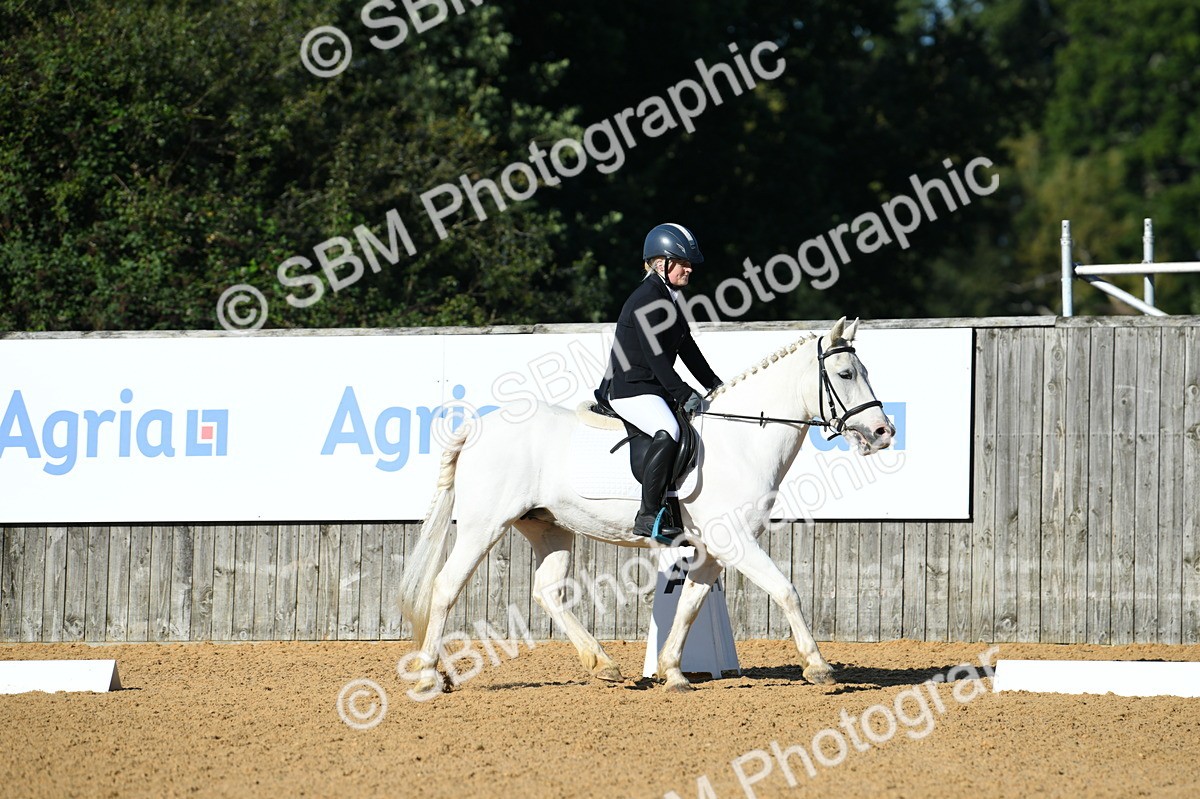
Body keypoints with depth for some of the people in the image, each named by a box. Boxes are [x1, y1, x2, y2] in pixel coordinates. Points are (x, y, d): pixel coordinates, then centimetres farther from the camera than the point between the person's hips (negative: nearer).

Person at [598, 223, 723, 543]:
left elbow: (687, 349, 21)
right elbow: (655, 356, -21)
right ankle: (648, 516, -34)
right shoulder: (647, 300, -14)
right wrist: (683, 395, -23)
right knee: (668, 432, -35)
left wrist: (716, 387, 14)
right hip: (629, 390, -11)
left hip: (654, 389, 11)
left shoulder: (668, 299, 17)